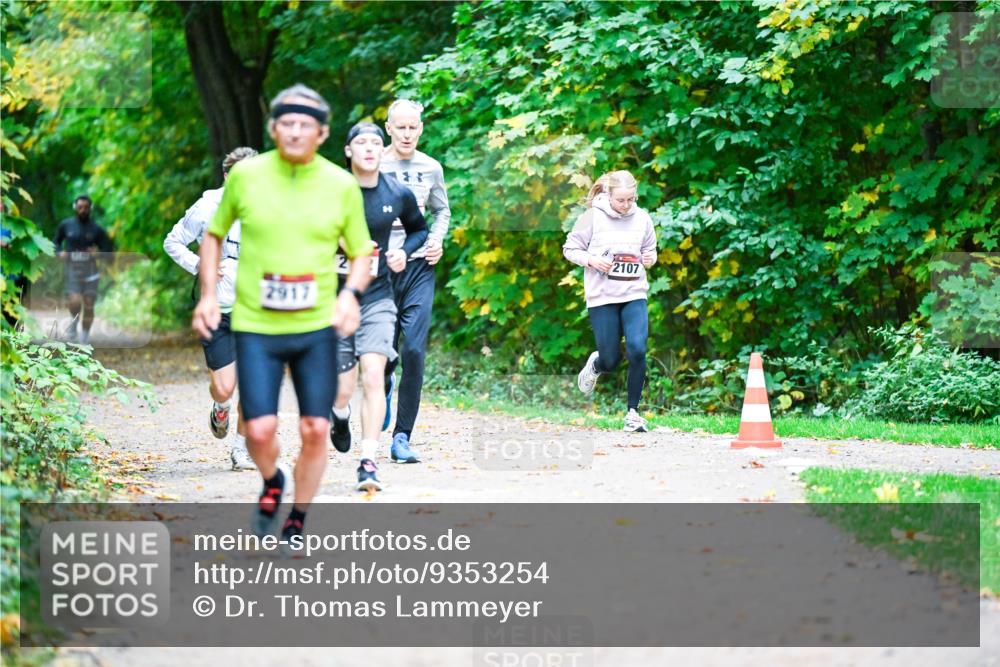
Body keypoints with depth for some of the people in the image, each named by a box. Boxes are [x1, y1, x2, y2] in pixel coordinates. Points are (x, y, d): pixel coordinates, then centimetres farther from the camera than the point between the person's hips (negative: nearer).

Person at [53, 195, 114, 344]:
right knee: (75, 302, -21)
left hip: (90, 271, 1)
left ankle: (85, 339, 16)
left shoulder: (96, 229, -1)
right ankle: (74, 322, 11)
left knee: (88, 306, 1)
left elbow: (108, 248, 4)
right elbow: (56, 241, 18)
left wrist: (98, 253, -16)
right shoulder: (66, 225, 2)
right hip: (72, 269, -1)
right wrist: (59, 252, -2)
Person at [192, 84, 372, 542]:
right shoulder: (245, 174, -1)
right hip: (255, 326, -1)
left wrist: (351, 294, -10)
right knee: (260, 429, -10)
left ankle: (297, 523, 21)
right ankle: (272, 483, 25)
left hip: (317, 327, 1)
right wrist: (208, 294, 2)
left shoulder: (342, 185, 0)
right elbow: (214, 235, 13)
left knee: (315, 431, 0)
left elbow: (361, 254, 10)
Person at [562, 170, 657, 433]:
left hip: (634, 295, 2)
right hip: (602, 297, -1)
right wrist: (591, 260, -15)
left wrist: (650, 258, -6)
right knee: (610, 361, 1)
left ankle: (633, 412, -3)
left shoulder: (642, 218, 2)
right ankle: (596, 363, 42)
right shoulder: (593, 217, -6)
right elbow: (570, 249, 2)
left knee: (637, 349, -18)